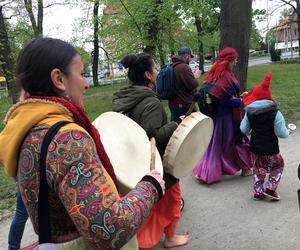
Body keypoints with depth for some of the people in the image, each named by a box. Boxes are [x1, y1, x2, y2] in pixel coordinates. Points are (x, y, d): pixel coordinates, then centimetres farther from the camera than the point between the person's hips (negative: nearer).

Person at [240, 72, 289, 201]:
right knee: (278, 166, 22)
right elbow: (281, 133, -14)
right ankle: (270, 188, 15)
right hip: (271, 149, -3)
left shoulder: (249, 113, -5)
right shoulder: (275, 113, -15)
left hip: (255, 148, 3)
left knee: (258, 170, 20)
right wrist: (287, 131, 7)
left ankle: (258, 192, 22)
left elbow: (243, 130, 0)